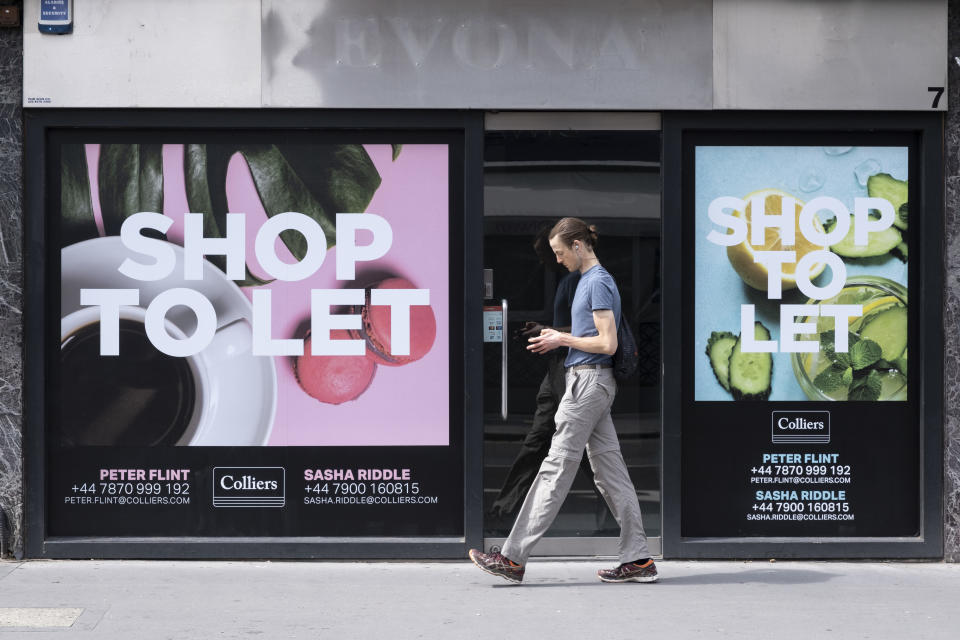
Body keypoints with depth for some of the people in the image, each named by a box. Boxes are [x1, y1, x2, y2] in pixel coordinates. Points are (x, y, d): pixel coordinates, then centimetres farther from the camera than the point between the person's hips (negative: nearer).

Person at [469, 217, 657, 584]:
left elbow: (607, 344, -18)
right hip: (592, 384, 10)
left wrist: (563, 340, -8)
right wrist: (558, 338, 10)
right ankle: (638, 560, 6)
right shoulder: (588, 281, 18)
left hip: (589, 382, -10)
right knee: (609, 470, 7)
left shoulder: (599, 283, -13)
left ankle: (513, 558, -5)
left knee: (557, 468, -7)